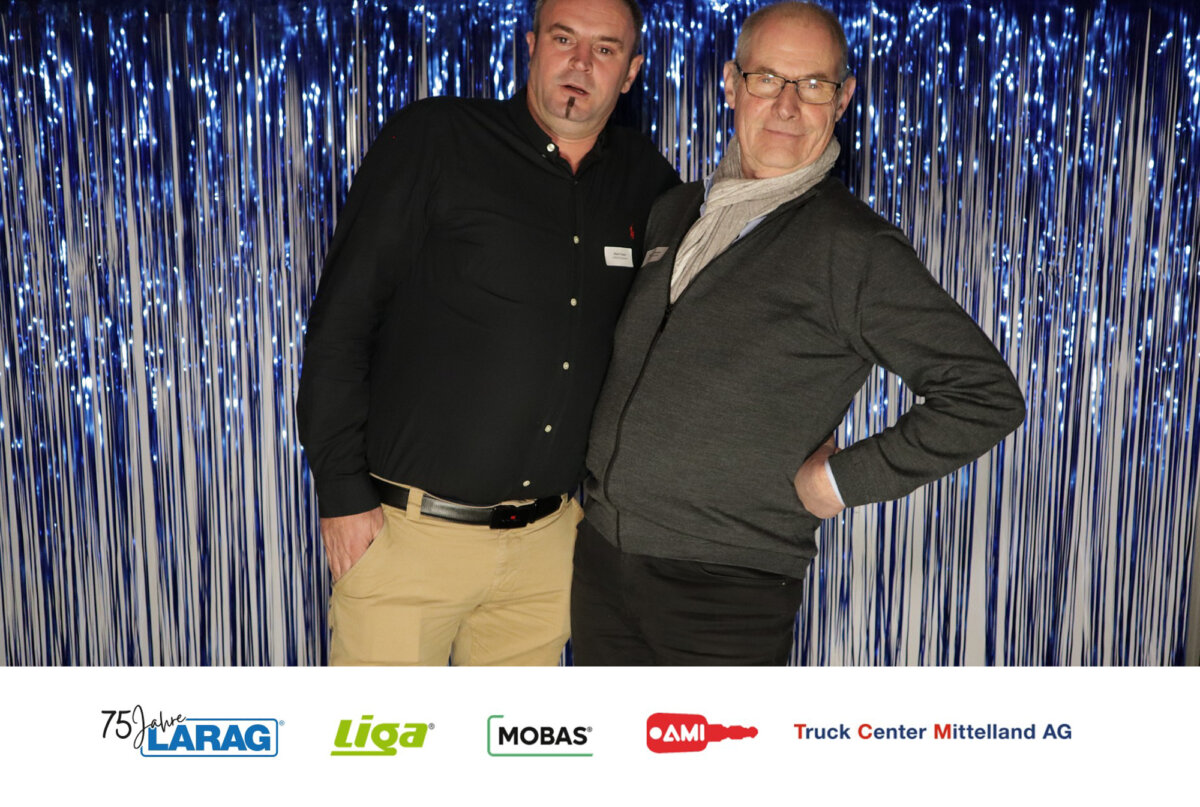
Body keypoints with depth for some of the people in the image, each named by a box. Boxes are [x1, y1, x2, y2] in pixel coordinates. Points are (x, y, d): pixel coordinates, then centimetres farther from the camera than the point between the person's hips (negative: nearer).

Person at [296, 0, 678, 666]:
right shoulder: (434, 139, -5)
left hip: (549, 539, 4)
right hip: (405, 529, -3)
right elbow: (340, 322, -6)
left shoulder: (646, 182, 6)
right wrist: (342, 491, -9)